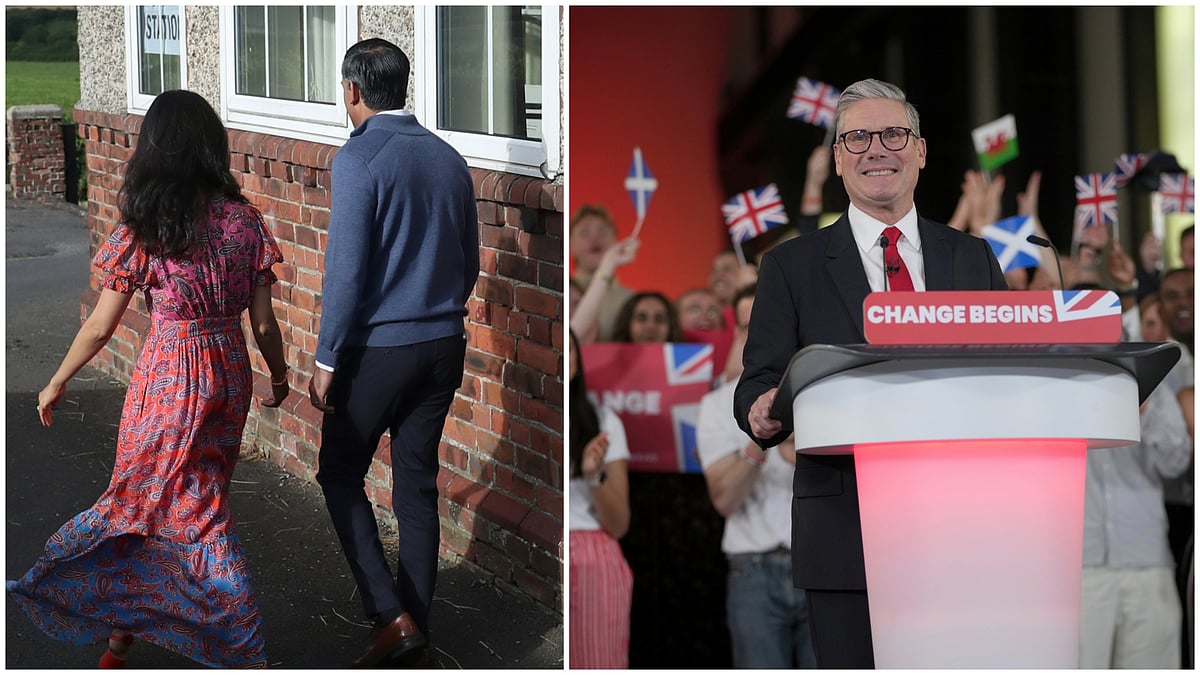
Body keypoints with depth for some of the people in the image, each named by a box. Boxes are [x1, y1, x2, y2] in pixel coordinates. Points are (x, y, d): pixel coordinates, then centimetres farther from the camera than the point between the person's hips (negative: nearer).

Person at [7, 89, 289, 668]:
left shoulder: (142, 232, -13)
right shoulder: (244, 222, -4)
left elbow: (99, 328, -7)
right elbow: (263, 322, -1)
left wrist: (57, 382, 9)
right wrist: (279, 377, 18)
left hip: (169, 379, -5)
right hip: (230, 373, 5)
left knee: (194, 513, 8)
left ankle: (243, 650, 11)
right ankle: (125, 625, 31)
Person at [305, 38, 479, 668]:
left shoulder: (360, 159, -13)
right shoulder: (449, 159, 7)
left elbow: (346, 268, -16)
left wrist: (326, 360, -9)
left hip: (378, 348, -6)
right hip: (444, 346, 6)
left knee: (341, 475, 9)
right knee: (418, 485, 12)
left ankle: (389, 615, -3)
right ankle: (415, 636, 16)